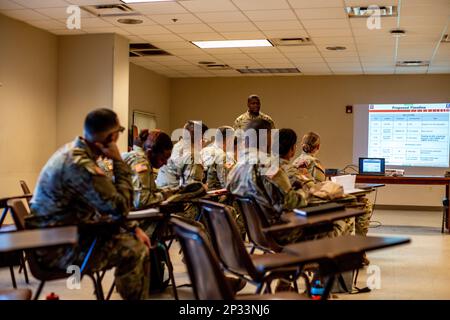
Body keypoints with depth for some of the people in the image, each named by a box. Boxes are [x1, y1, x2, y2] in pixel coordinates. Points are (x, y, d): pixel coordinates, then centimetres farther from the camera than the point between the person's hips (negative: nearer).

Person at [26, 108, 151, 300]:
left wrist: (132, 228, 4)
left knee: (134, 240, 10)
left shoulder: (74, 151, 4)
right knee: (136, 251, -14)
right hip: (58, 248, -10)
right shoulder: (79, 165, -28)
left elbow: (108, 203, 12)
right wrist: (119, 162, -15)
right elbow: (120, 207, -20)